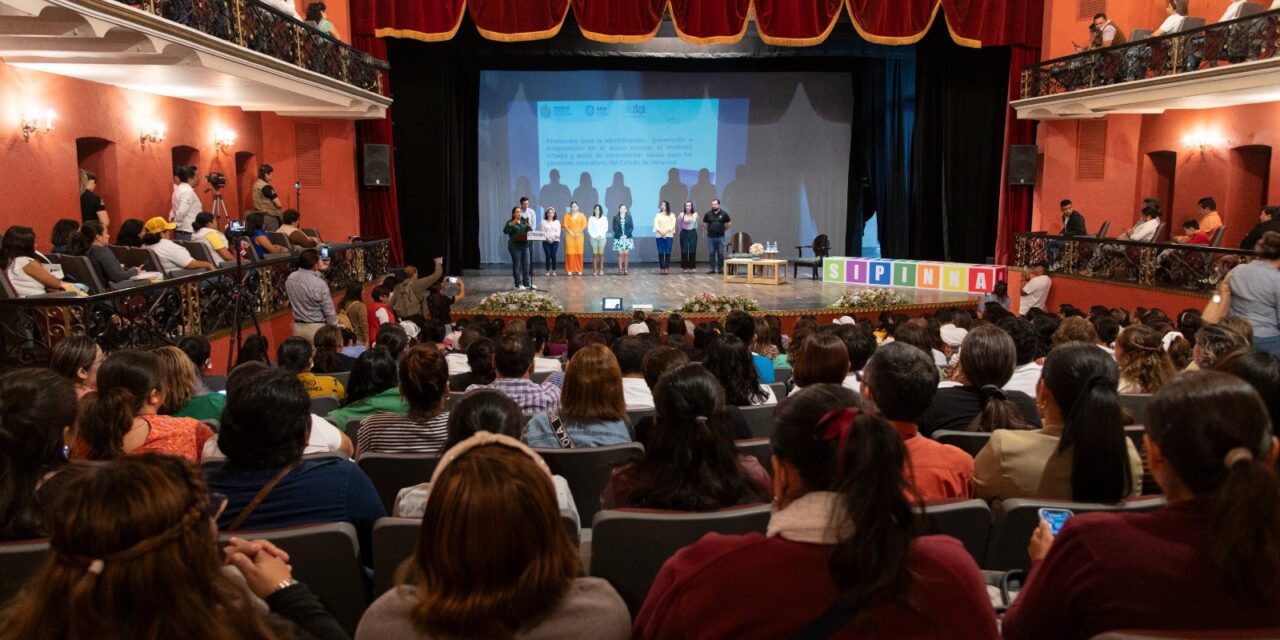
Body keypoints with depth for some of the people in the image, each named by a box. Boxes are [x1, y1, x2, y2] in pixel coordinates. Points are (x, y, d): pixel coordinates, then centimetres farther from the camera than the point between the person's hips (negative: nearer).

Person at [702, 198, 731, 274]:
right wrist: (708, 229, 10)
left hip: (720, 237, -1)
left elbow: (729, 223, 10)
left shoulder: (724, 213, 0)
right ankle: (712, 269, 9)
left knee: (720, 254, 2)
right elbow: (704, 223, 17)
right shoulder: (708, 214, 3)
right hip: (711, 237, 1)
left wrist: (724, 229, 6)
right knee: (711, 254, 3)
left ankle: (720, 269, 9)